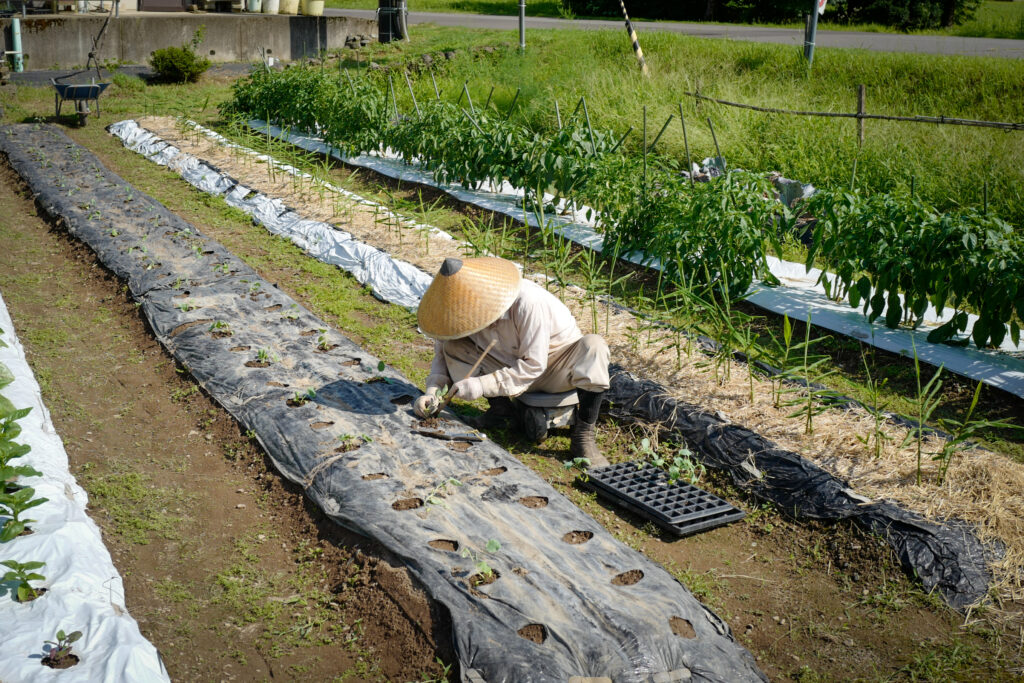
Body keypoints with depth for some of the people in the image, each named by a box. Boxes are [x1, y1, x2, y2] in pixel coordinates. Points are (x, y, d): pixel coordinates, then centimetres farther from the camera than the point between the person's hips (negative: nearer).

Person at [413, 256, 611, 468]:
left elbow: (534, 365, -31)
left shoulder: (528, 302, -34)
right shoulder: (464, 307, -15)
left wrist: (483, 385, -36)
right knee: (453, 347, -15)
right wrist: (432, 392, -20)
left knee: (593, 345, -37)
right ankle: (501, 409, -4)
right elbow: (442, 354, -3)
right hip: (513, 366, 5)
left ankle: (583, 435, -28)